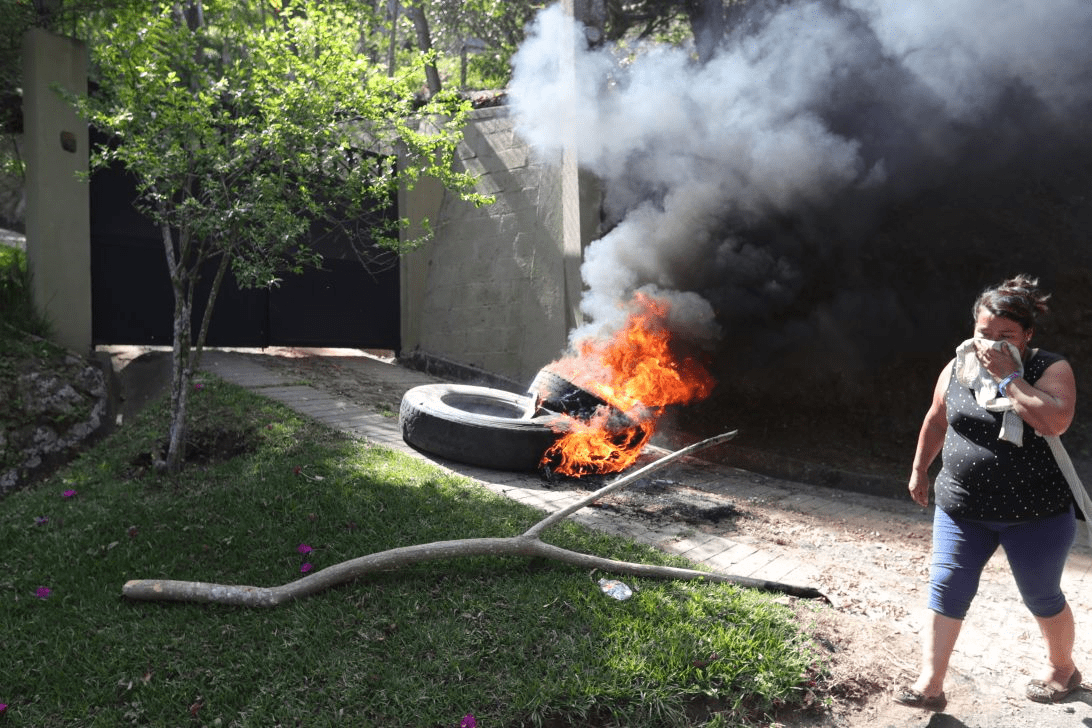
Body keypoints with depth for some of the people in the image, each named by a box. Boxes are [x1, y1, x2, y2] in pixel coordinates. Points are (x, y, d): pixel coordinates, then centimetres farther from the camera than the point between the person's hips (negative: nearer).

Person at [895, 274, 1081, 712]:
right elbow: (935, 421, 15)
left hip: (1035, 515, -3)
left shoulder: (1051, 370, -12)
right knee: (945, 592, -1)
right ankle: (930, 686, 7)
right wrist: (919, 469, 21)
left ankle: (1062, 668, 44)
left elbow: (1055, 421, -32)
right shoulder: (956, 369, 0)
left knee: (1042, 598, 16)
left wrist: (1008, 376, -27)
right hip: (962, 510, 3)